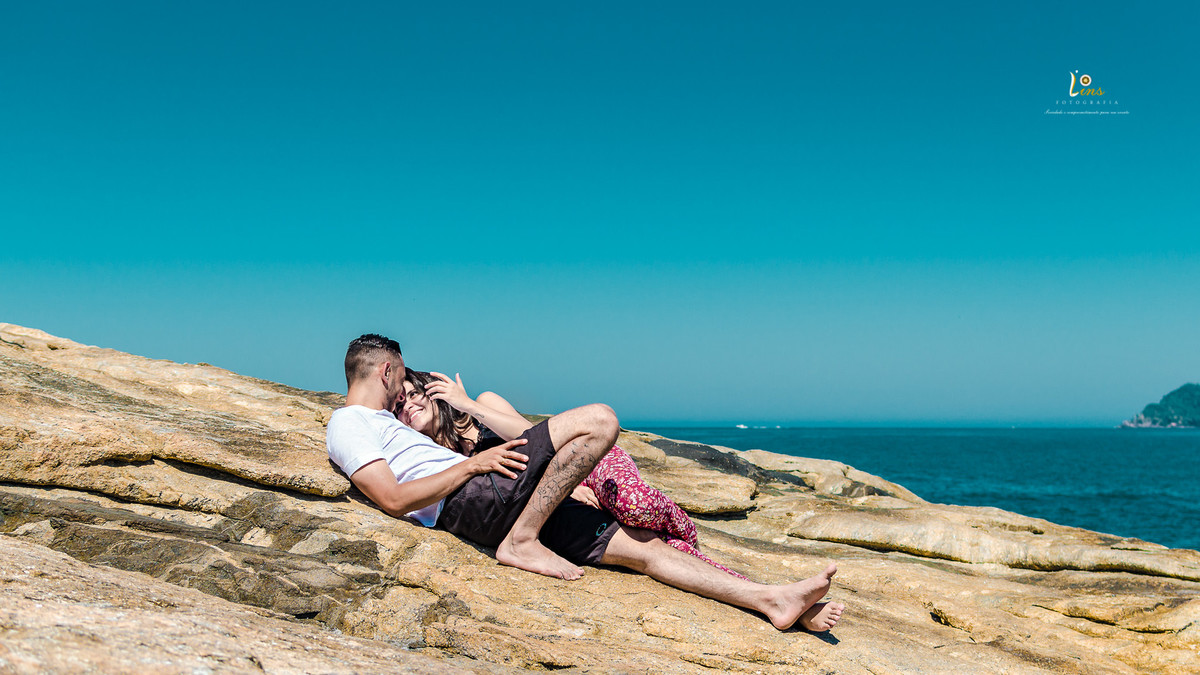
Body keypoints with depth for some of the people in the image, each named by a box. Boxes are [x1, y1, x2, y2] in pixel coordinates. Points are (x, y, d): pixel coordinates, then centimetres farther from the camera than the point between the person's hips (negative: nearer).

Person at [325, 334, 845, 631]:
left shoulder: (381, 424, 33)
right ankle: (522, 543, -18)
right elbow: (394, 499, -13)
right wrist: (473, 463, -11)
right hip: (470, 501, -9)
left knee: (639, 543, -2)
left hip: (504, 505, 9)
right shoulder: (348, 424, 2)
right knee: (598, 421, -22)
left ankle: (772, 600, -7)